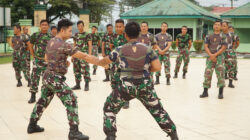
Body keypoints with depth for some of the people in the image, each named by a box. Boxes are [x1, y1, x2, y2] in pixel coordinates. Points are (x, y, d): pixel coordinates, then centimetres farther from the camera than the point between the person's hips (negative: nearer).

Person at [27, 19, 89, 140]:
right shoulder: (63, 45, -18)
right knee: (71, 101, -7)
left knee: (43, 101, 20)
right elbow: (82, 55, -20)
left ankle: (32, 125, 30)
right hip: (56, 79, -9)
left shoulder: (51, 42, 9)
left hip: (47, 76, 9)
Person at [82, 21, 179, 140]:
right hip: (145, 86, 2)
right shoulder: (147, 49, -2)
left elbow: (103, 62, 11)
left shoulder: (120, 50, -3)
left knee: (109, 108, 18)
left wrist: (93, 60, 31)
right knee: (158, 110, 17)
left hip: (126, 87, -1)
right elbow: (157, 67, -6)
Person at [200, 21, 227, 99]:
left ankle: (221, 93, -4)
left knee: (220, 74, -9)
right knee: (207, 73, 0)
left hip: (219, 57, -2)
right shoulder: (208, 36, 10)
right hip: (210, 57, 2)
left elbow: (223, 48, -4)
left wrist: (214, 55, -13)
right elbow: (206, 46, 4)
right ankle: (205, 92, 10)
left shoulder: (223, 37, 4)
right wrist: (211, 55, -11)